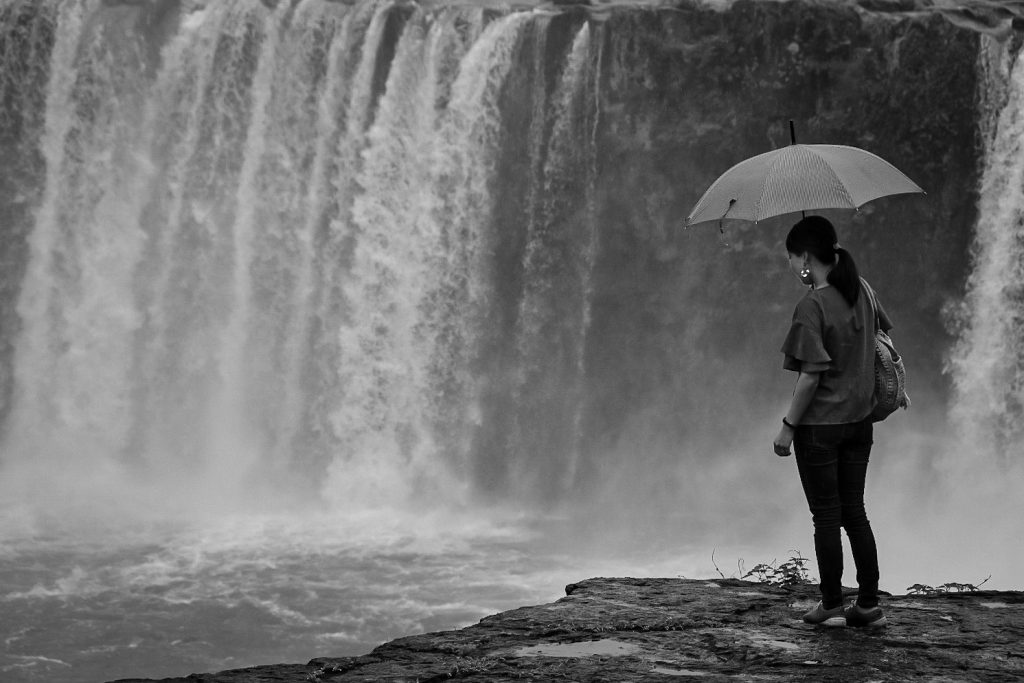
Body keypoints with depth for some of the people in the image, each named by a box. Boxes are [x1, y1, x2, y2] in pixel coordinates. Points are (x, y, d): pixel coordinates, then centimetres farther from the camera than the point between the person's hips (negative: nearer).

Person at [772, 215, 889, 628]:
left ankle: (832, 606, 12)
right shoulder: (861, 290, 2)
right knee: (855, 512, 14)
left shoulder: (811, 307, -19)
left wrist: (788, 426, -13)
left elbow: (811, 375, -20)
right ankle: (869, 605, 16)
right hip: (859, 422, 7)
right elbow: (884, 331, 19)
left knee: (826, 517, 5)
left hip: (820, 425, -7)